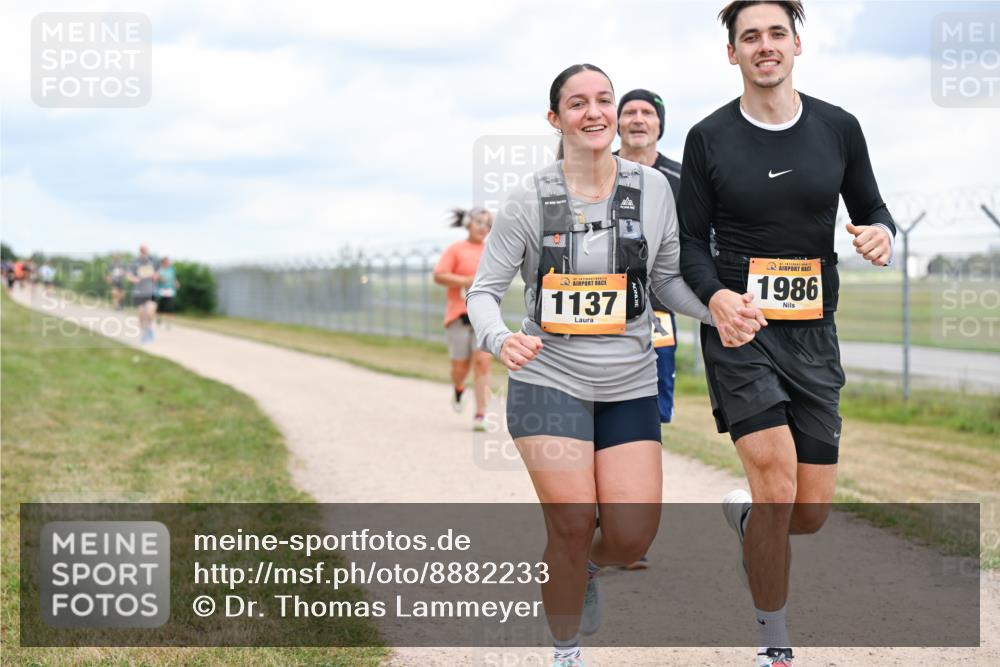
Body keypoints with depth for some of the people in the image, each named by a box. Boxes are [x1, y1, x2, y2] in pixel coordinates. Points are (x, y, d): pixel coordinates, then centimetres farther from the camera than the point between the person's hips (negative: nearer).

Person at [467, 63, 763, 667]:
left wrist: (720, 312, -9)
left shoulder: (652, 189, 1)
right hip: (549, 379, -2)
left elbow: (668, 278, 10)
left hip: (630, 386, 2)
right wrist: (500, 339, -22)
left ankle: (590, 568, 32)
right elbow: (485, 289, -1)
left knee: (633, 535, -6)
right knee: (572, 524, -9)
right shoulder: (531, 201, -5)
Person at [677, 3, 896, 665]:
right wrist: (716, 295, -18)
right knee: (778, 489, -18)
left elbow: (871, 208, 15)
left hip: (814, 336, 3)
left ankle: (742, 513, 40)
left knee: (812, 512, 2)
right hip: (739, 333, -3)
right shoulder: (709, 138, -2)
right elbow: (691, 240, 2)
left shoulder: (838, 127, 4)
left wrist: (882, 234, -10)